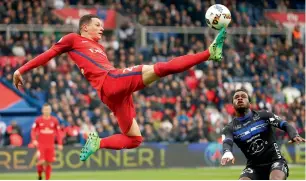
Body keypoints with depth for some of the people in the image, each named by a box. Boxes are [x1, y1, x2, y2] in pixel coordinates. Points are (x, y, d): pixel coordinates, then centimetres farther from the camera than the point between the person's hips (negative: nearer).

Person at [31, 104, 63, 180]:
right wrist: (34, 140, -14)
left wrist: (60, 144, 4)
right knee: (41, 161, -15)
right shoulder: (38, 120, -1)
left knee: (49, 163, 2)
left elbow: (58, 132, 8)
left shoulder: (54, 120, 3)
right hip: (41, 145, -2)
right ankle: (39, 173, 15)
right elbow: (33, 131, 2)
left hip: (51, 145, 2)